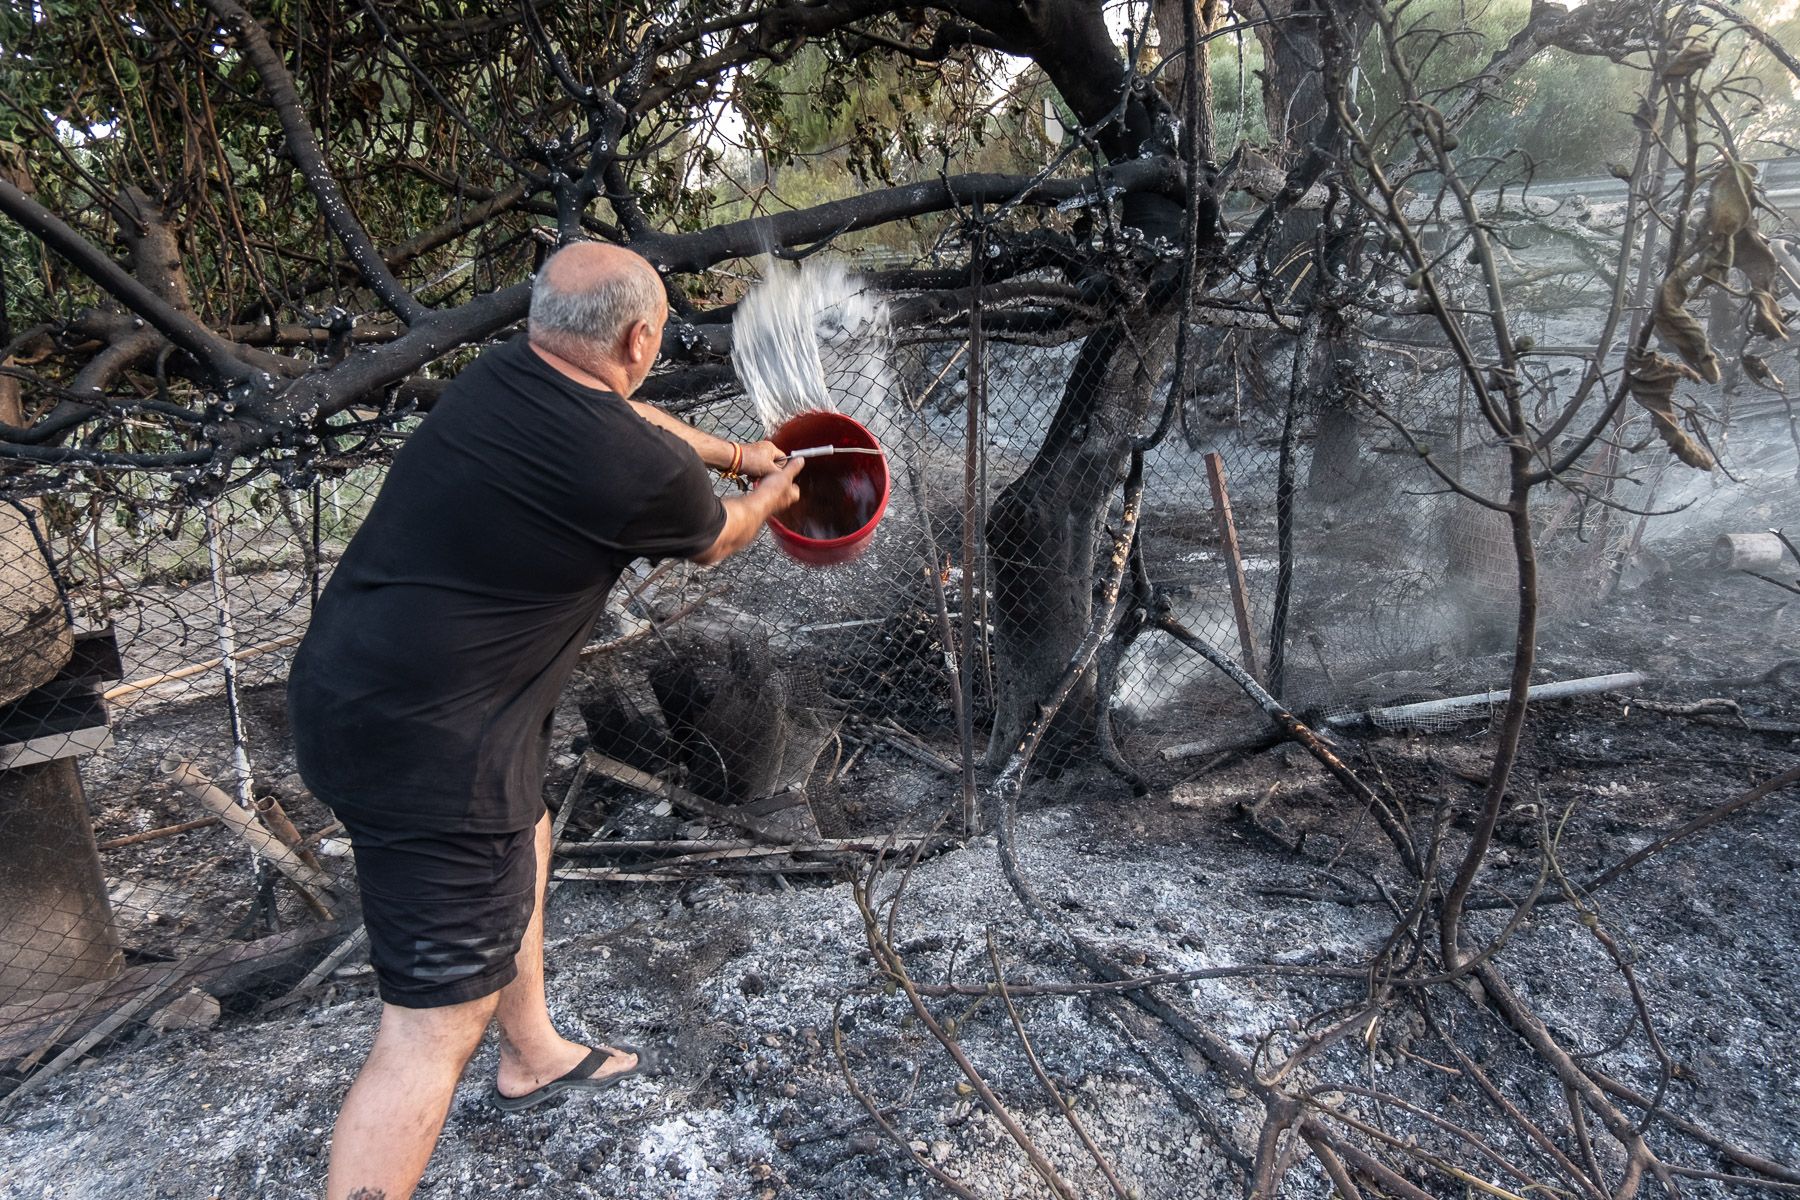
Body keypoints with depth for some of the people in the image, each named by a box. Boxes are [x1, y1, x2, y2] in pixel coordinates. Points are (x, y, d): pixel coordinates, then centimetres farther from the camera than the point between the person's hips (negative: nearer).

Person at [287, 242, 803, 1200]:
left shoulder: (502, 374, 1)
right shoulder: (646, 473, -20)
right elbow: (715, 541, 5)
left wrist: (735, 453, 36)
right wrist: (768, 497, 28)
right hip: (425, 746, -10)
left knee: (524, 839, 30)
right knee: (436, 1027, 1)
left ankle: (533, 1057, 51)